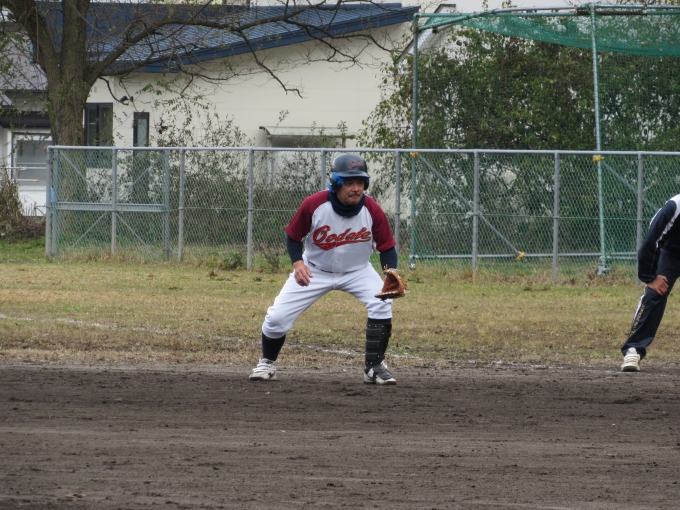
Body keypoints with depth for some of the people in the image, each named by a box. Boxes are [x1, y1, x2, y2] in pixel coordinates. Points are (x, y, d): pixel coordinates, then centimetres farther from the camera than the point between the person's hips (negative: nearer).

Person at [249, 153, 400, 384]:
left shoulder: (372, 211, -22)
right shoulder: (313, 205, -24)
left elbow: (387, 248, -12)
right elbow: (293, 237, -8)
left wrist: (391, 273, -32)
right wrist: (298, 263, -26)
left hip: (357, 270, 0)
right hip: (315, 269, 0)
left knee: (382, 303, -25)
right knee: (277, 316, -9)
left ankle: (374, 367, -9)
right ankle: (267, 363, 21)